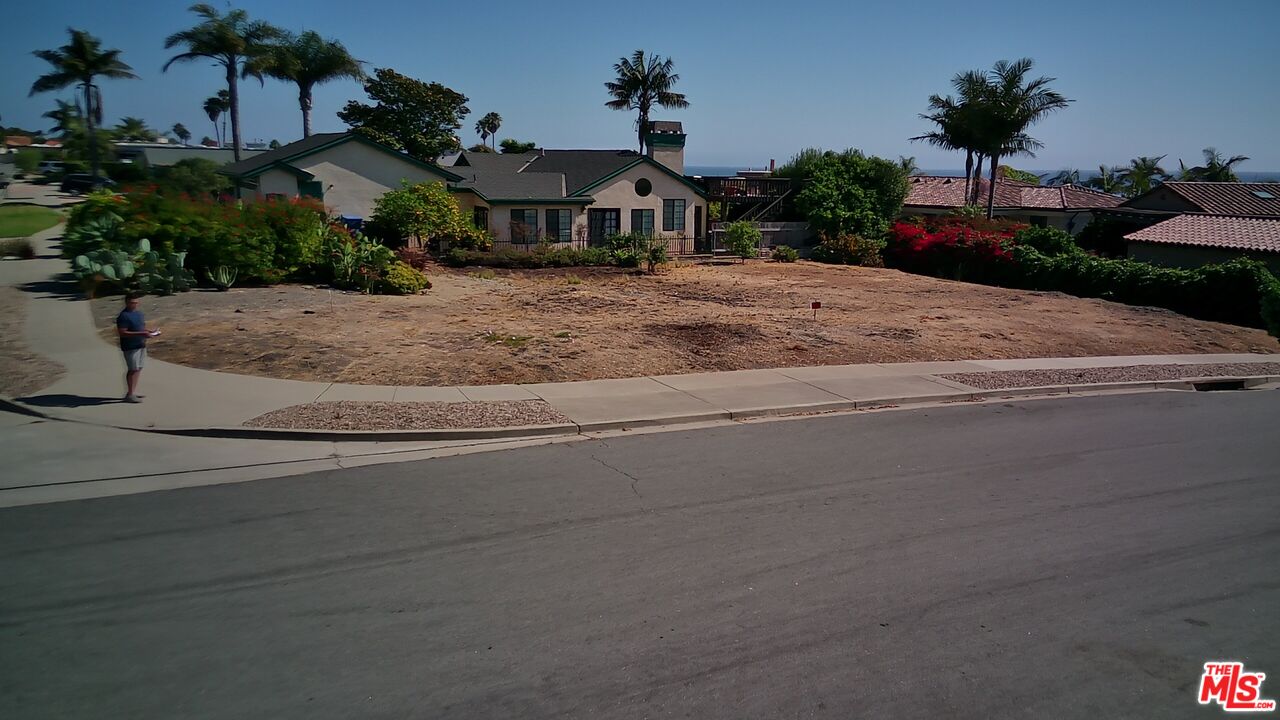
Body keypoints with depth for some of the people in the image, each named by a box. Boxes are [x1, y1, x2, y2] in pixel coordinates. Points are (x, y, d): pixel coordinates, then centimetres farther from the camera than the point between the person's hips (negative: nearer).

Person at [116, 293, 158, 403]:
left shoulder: (139, 313, 13)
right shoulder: (123, 316, -15)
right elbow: (122, 333, -21)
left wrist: (148, 331, 4)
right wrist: (141, 334, -26)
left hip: (141, 345, 9)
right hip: (131, 347, -9)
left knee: (138, 369, 13)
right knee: (133, 369, -5)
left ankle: (133, 392, 23)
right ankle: (130, 395, 2)